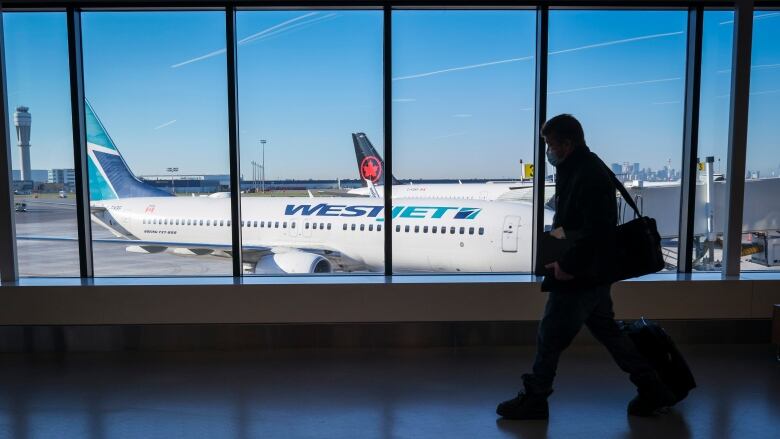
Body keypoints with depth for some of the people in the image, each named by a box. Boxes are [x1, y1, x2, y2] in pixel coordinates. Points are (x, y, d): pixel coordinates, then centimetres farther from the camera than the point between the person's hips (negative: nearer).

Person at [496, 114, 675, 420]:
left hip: (579, 278, -10)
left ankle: (533, 400, 19)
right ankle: (652, 391, 30)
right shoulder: (577, 169, 11)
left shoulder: (589, 176, -21)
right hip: (592, 274, 10)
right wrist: (560, 229, 6)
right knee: (607, 331, 19)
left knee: (550, 336, 3)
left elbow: (597, 232, -27)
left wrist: (567, 265, -23)